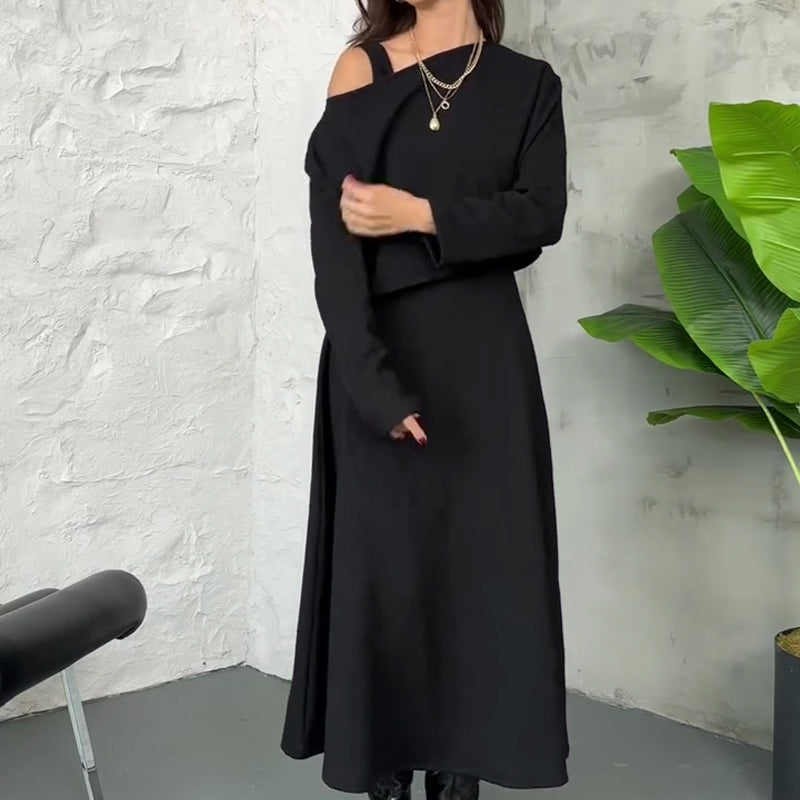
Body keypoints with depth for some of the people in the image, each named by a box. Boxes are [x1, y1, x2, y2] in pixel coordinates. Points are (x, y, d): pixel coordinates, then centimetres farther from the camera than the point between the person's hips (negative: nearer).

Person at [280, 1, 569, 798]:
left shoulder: (528, 84, 9)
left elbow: (541, 214, -4)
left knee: (481, 556, 3)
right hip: (379, 358, -1)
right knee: (382, 561, 1)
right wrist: (373, 381, -19)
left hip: (483, 355, 2)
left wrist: (419, 214, -14)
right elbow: (333, 241, -9)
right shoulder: (360, 71, 2)